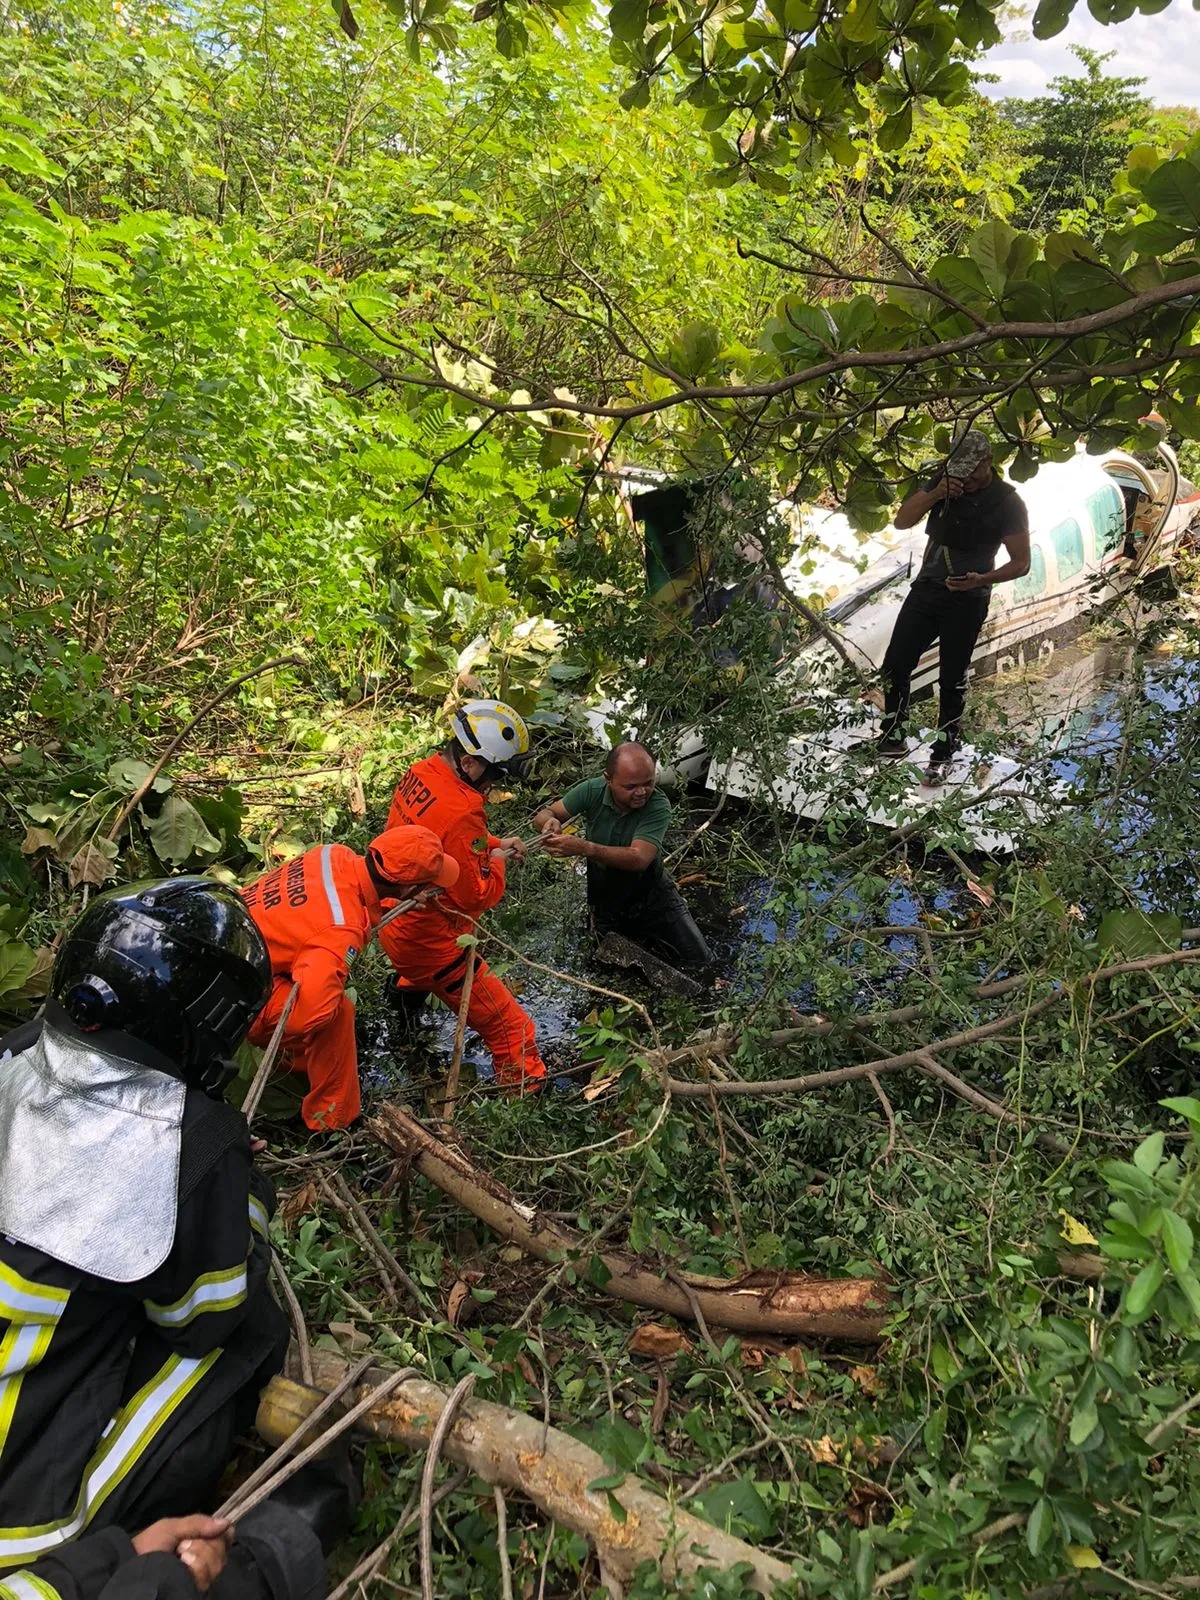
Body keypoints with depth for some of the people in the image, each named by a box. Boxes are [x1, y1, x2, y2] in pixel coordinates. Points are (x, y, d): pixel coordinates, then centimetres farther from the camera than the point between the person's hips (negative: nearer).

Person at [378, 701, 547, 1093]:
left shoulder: (420, 772, -5)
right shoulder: (460, 813, -33)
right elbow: (476, 896, -25)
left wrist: (494, 843, 4)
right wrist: (497, 863, -7)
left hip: (392, 917, 9)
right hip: (426, 940, -9)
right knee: (508, 1026, 1)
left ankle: (409, 990, 60)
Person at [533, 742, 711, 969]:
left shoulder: (658, 805, -27)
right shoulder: (592, 790, -19)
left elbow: (639, 859, -39)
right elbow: (543, 814, -12)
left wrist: (583, 848, -51)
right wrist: (550, 822, -39)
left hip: (652, 895, -1)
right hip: (606, 898, 1)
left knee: (698, 960, -3)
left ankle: (650, 938, 25)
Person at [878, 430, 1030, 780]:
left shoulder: (1008, 502, -10)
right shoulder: (945, 481, 2)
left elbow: (1021, 563, -9)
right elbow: (902, 521, -1)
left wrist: (982, 579, -27)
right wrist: (935, 495, -18)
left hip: (966, 602, -4)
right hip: (926, 589, 4)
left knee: (952, 679, 2)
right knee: (895, 663, 3)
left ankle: (943, 754, 13)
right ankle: (893, 737, 18)